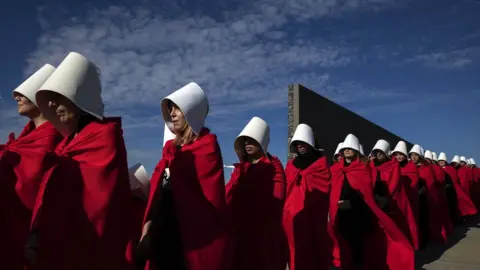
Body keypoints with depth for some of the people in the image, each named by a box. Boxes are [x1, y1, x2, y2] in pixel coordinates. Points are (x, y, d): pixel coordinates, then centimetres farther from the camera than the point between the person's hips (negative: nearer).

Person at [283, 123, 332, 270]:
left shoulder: (321, 163, 7)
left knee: (314, 253, -2)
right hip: (293, 217, 3)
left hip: (314, 216, -3)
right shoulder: (291, 165, 18)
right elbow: (286, 190, 12)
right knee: (297, 254, 2)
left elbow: (323, 188, -5)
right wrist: (286, 211, 0)